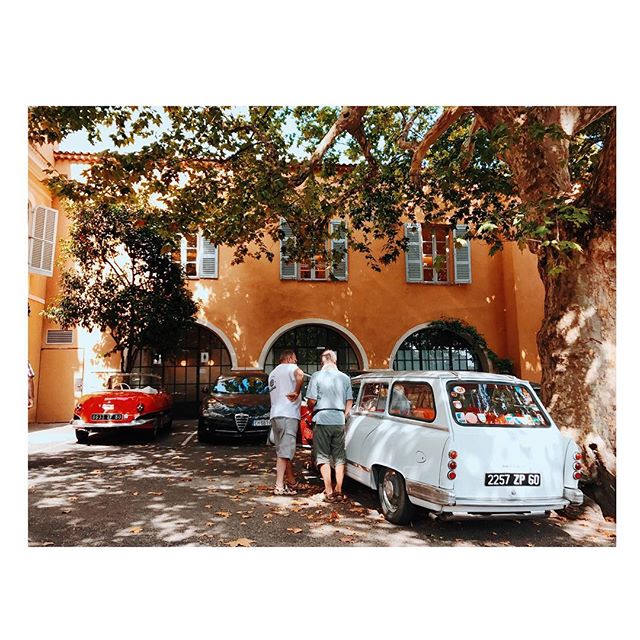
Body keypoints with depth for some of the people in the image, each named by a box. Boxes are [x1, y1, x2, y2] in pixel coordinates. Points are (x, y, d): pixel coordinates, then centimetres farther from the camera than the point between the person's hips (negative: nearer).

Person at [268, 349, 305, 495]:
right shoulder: (290, 367, -2)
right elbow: (300, 374, -26)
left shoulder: (273, 373, 26)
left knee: (283, 450, 13)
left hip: (275, 415, 9)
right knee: (284, 451, -9)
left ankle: (291, 481, 22)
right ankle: (280, 486, -12)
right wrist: (296, 392, -17)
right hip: (288, 415, -9)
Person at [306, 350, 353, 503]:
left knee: (323, 456, 5)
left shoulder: (317, 376, -6)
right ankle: (339, 490, 13)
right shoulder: (345, 377, 5)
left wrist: (312, 410, 11)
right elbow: (350, 401, 5)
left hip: (322, 419, -3)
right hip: (339, 420, 3)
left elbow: (312, 400, -9)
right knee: (339, 457, 11)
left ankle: (329, 491, 5)